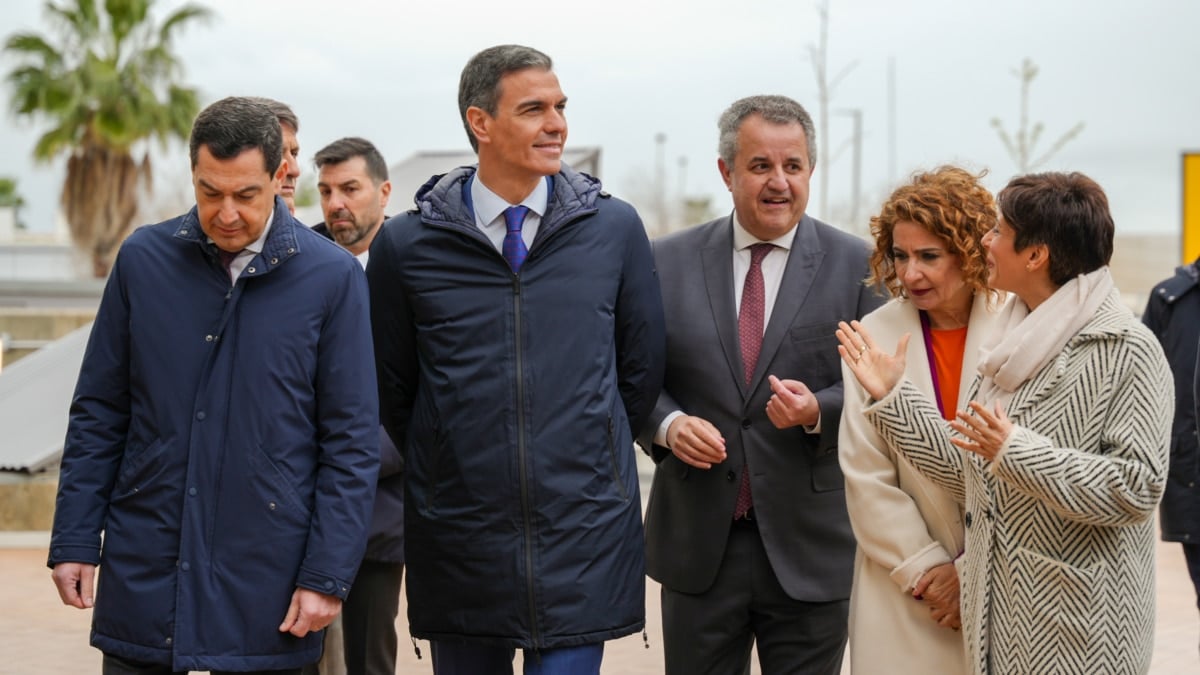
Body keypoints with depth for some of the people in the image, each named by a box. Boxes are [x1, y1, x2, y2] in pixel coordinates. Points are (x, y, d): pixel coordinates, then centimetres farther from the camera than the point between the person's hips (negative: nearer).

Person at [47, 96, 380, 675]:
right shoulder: (143, 259, 2)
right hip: (142, 574, 2)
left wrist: (328, 576, -7)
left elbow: (352, 443, -3)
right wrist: (74, 540, 3)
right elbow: (98, 414, 7)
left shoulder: (331, 276, -4)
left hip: (264, 588, -2)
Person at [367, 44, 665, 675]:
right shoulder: (406, 244, -2)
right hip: (458, 542, 1)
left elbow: (641, 368, 10)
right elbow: (391, 387, 9)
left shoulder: (615, 228, 1)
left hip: (584, 536, 0)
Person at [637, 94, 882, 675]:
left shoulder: (856, 265, 0)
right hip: (698, 544, 1)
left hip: (810, 546, -1)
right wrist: (668, 424, -12)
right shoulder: (669, 261, 4)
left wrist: (818, 410, -19)